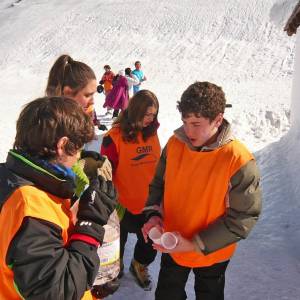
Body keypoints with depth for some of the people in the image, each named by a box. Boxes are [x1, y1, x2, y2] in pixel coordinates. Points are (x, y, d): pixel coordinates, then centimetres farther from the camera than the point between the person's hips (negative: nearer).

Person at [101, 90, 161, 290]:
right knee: (119, 240, 20)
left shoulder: (152, 132, -2)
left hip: (149, 203, 4)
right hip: (123, 205, -4)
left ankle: (140, 266, 47)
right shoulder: (115, 137, -19)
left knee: (151, 241, 15)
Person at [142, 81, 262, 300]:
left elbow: (244, 216, -21)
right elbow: (159, 183, 2)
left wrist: (196, 245, -23)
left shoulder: (239, 160, -26)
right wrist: (153, 214, -16)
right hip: (171, 247, 4)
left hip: (211, 255, -3)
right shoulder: (175, 144, -12)